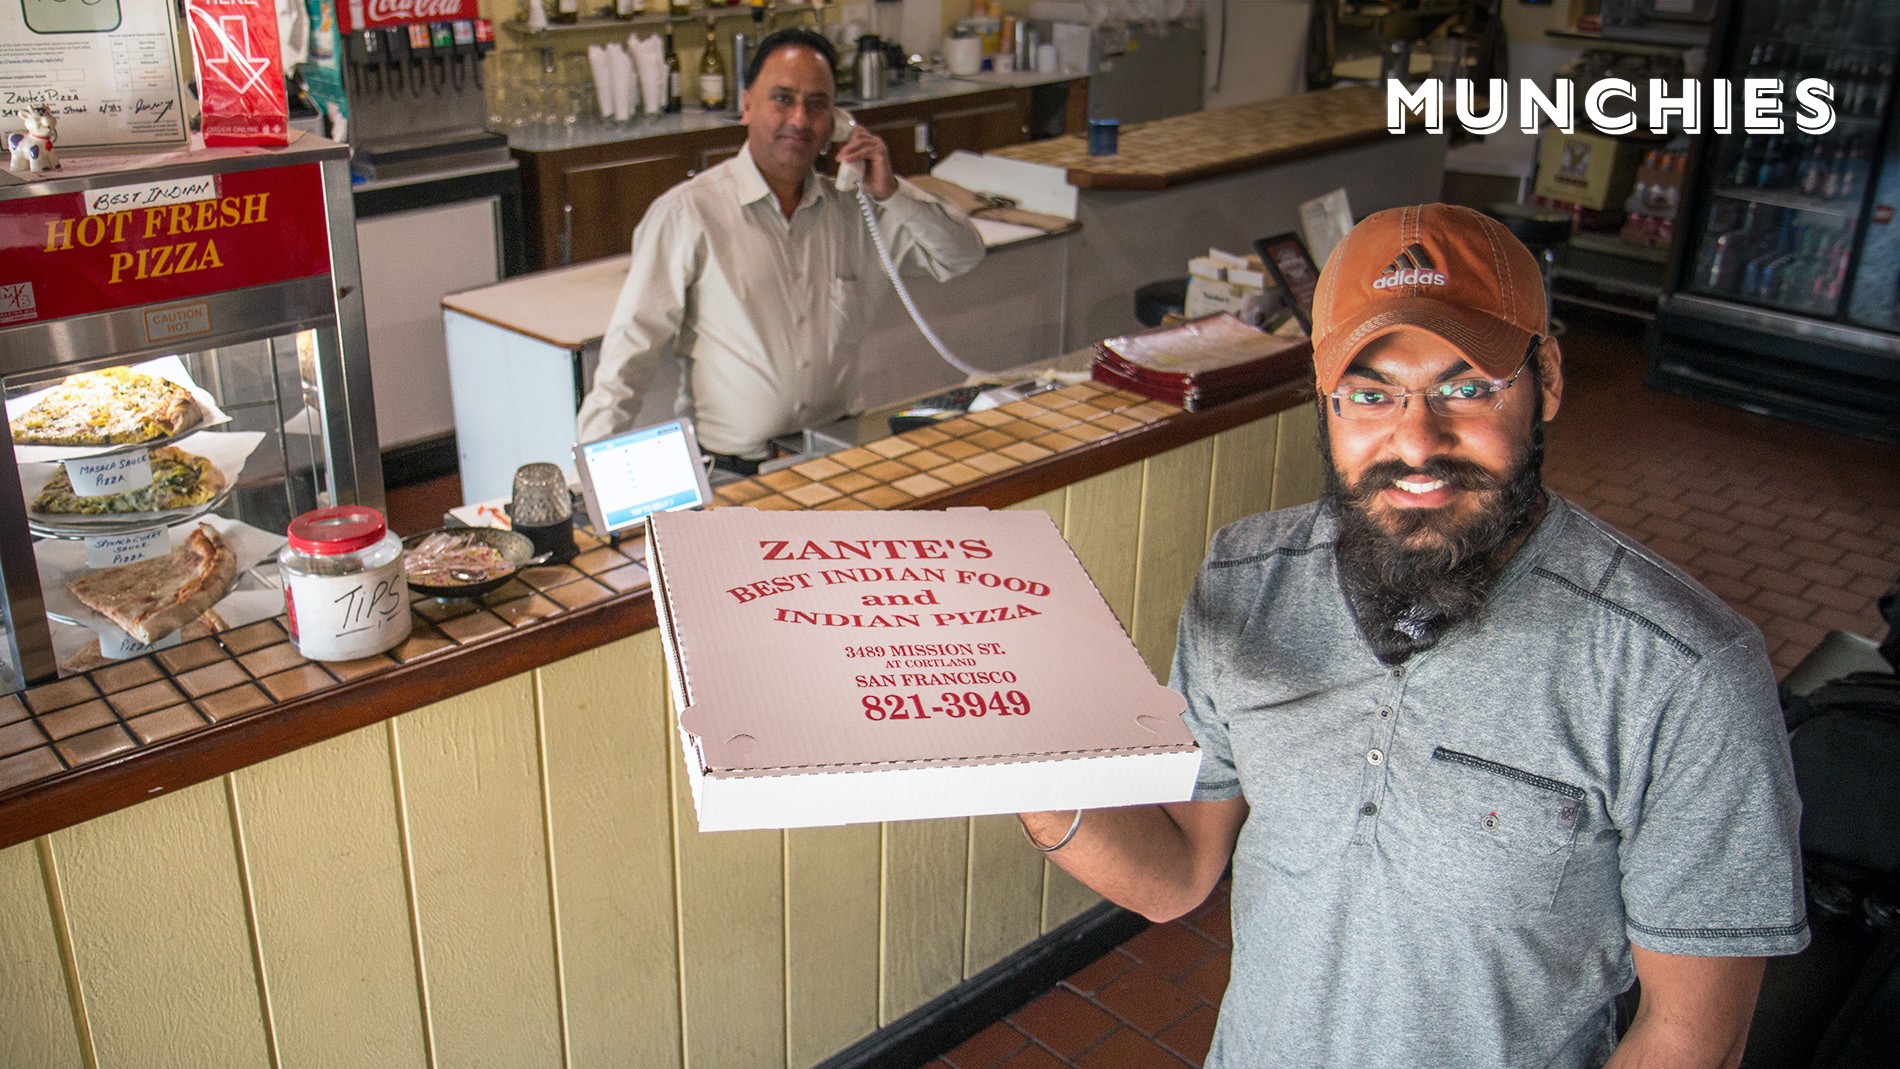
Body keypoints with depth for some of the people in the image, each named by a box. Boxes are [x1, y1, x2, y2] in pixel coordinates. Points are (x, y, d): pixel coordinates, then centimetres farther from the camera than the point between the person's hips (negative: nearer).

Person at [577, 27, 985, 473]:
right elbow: (631, 347, -6)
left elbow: (963, 255, 15)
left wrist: (892, 191, -1)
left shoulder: (851, 210, 9)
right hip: (728, 471, -3)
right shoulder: (687, 213, -5)